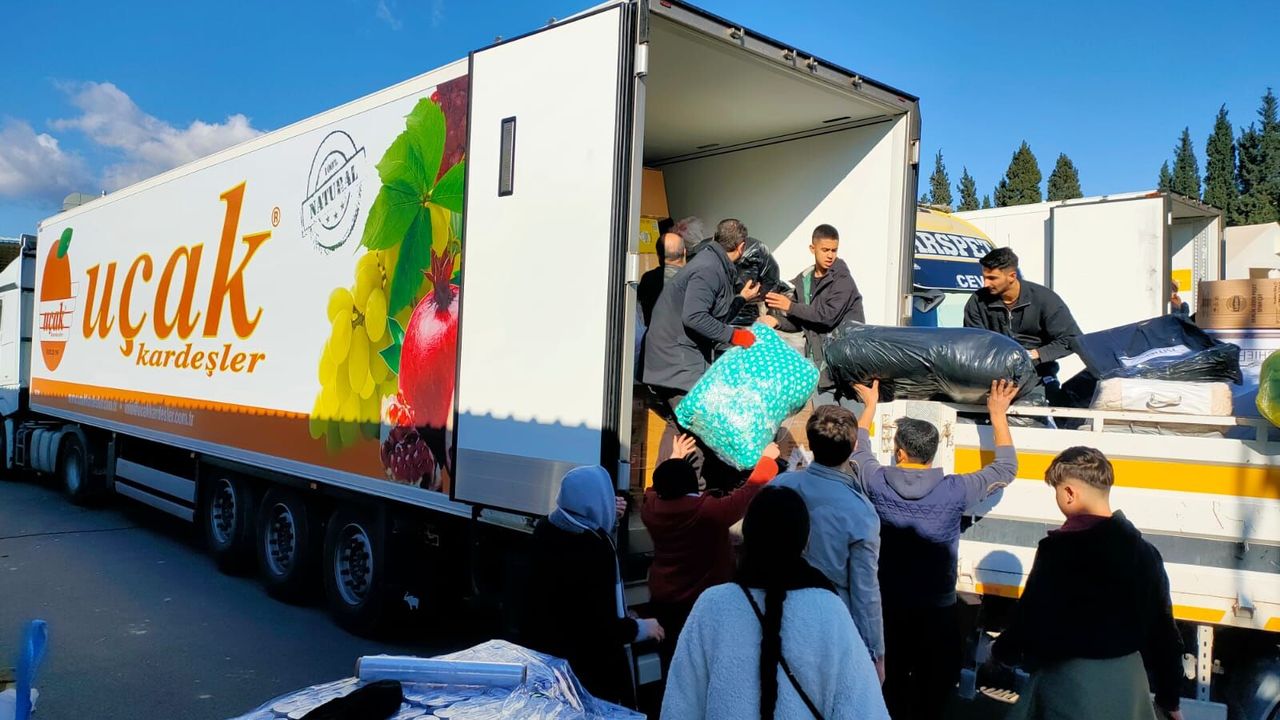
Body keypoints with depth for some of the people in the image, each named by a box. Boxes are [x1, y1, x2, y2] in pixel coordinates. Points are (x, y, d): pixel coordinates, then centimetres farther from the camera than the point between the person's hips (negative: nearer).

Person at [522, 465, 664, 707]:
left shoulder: (546, 528, -5)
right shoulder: (596, 549, -28)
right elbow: (600, 626, -27)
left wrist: (607, 519, 22)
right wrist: (641, 628, -12)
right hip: (587, 662, -8)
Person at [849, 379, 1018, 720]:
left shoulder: (876, 483, -12)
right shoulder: (954, 491, -16)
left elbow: (858, 449, 11)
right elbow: (1006, 468, 0)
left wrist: (870, 404, 23)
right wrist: (998, 413, 7)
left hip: (887, 607, 2)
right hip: (937, 611, -2)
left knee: (892, 685, 16)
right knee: (933, 692, 14)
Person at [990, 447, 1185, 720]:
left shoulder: (1058, 549, -18)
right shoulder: (1145, 552, 1)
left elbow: (1032, 616, -14)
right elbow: (1163, 632, 7)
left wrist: (1002, 652, 6)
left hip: (1070, 682, -6)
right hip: (1127, 679, 6)